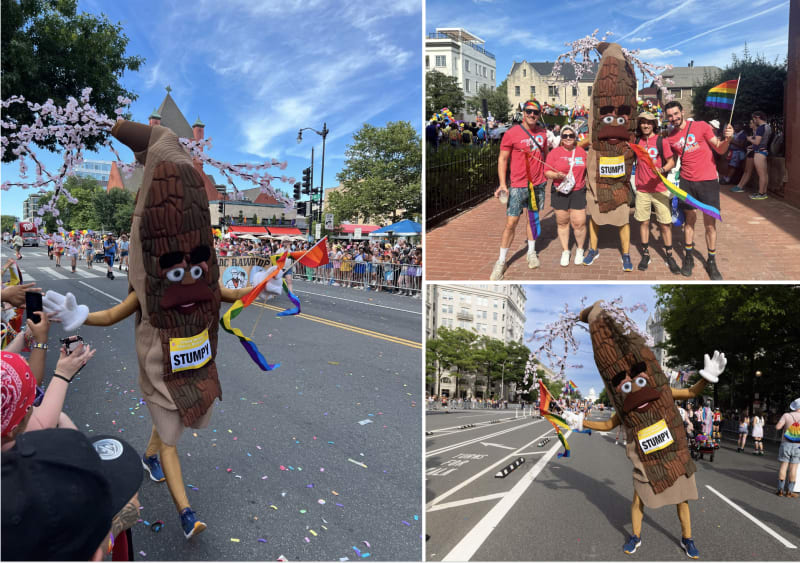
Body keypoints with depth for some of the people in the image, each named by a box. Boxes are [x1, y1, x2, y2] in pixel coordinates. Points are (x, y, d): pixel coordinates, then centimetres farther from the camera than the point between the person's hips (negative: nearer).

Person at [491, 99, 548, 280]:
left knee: (533, 217, 14)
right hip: (518, 185, -4)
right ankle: (501, 261, 6)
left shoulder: (543, 132, 5)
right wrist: (502, 184, -14)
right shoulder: (512, 133, -8)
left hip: (538, 184, 4)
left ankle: (531, 252, 32)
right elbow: (502, 159, -6)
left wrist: (548, 175, 15)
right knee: (511, 223, -4)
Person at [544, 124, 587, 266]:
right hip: (560, 192, -1)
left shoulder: (581, 152, 7)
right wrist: (557, 175, -22)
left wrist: (586, 181, 6)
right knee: (562, 222, 7)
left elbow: (587, 170, 20)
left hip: (578, 192, 1)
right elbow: (547, 172, -3)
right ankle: (565, 251, 22)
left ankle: (580, 250, 19)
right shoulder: (554, 152, -2)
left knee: (579, 223, -3)